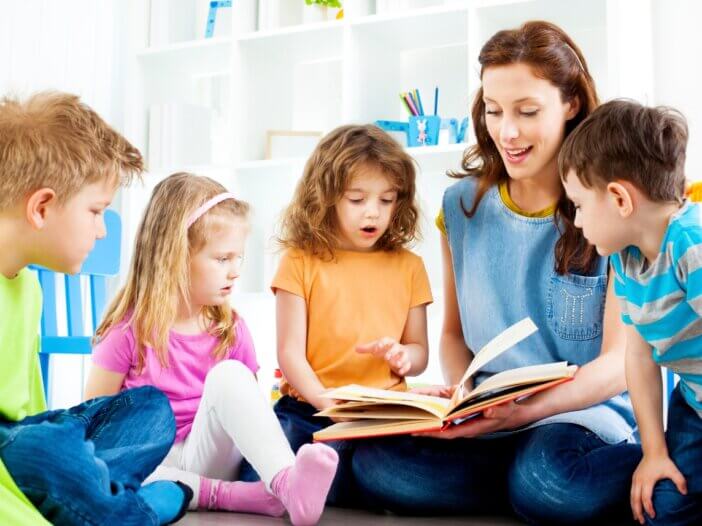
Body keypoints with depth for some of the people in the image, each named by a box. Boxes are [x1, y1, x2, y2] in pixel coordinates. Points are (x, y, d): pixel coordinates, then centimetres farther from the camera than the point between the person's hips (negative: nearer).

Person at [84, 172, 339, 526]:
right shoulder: (130, 331, -6)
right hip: (152, 465, -2)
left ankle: (286, 481, -43)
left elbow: (249, 409, 7)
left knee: (230, 374, -25)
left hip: (208, 458, 2)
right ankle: (231, 494, -33)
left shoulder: (232, 330, 4)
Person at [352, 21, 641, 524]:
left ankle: (646, 473, -6)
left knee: (549, 482, -37)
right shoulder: (462, 205, 6)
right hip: (488, 419, 4)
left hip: (588, 410, -3)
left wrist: (525, 411, -24)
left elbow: (621, 361, -8)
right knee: (376, 462, -24)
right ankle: (535, 485, -7)